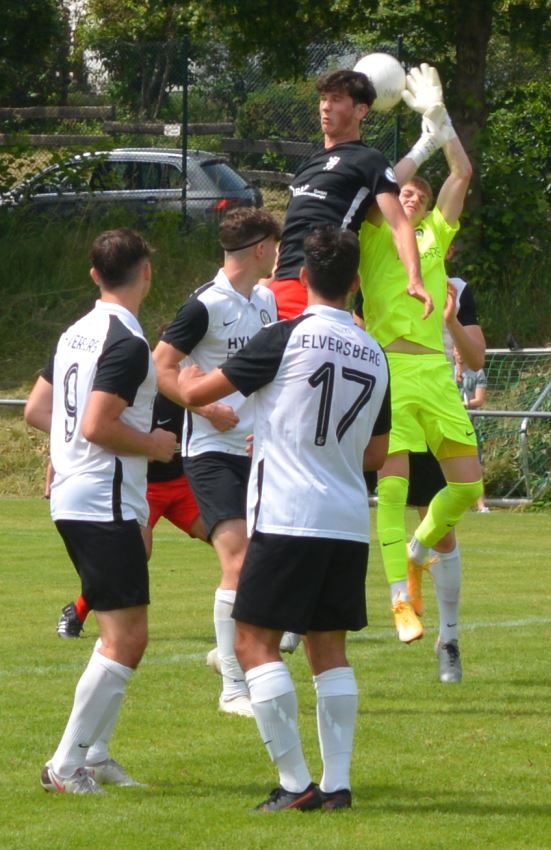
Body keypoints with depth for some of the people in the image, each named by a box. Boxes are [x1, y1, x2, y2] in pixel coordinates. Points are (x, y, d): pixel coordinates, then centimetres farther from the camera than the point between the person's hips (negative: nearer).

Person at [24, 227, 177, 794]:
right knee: (126, 640, -8)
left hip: (73, 503, 10)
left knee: (119, 635, 18)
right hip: (106, 505, -10)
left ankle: (93, 754, 19)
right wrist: (153, 444, -8)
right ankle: (66, 764, -9)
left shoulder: (77, 333, 12)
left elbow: (37, 410, 17)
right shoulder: (128, 343, -16)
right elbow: (97, 426, -22)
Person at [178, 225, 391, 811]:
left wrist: (186, 374, 20)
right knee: (328, 648, 13)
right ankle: (337, 781, 7)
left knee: (255, 642, -1)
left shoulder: (287, 338, -8)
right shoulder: (374, 355, 10)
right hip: (349, 521, 6)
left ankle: (295, 782, -8)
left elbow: (195, 392, -3)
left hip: (287, 518, -6)